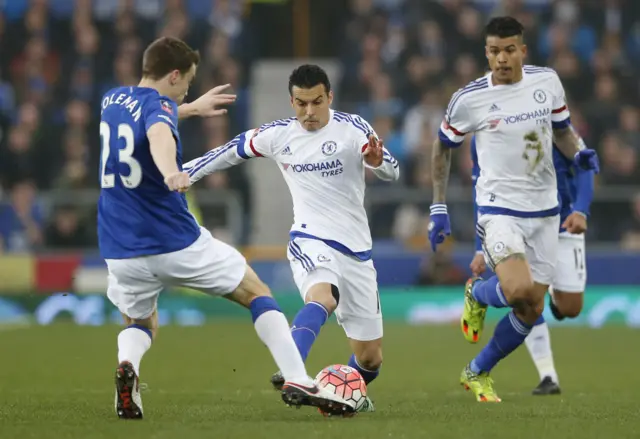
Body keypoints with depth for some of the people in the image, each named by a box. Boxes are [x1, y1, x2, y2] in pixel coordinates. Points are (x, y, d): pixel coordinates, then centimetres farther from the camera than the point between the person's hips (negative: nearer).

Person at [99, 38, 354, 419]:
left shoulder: (112, 100, 12)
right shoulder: (158, 104, -12)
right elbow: (159, 136, -38)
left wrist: (192, 108, 52)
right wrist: (171, 171, -59)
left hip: (121, 253, 6)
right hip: (177, 244, -6)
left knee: (141, 323, 29)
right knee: (257, 292, 11)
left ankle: (126, 365, -7)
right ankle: (297, 381, -3)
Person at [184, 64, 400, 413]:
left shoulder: (352, 128, -4)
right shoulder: (277, 135, 1)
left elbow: (392, 172, -13)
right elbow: (231, 152, 15)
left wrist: (377, 161, -36)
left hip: (356, 251, 1)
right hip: (310, 242, -1)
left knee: (370, 358, 5)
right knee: (322, 298, -38)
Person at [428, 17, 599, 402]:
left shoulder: (547, 81, 0)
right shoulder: (469, 99, -10)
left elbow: (562, 129, 16)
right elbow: (443, 148, 5)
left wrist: (579, 153, -6)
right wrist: (439, 207, 3)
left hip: (544, 210, 4)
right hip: (499, 208, -4)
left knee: (531, 310, 5)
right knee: (517, 291, -26)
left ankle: (478, 373, 25)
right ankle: (477, 294, 10)